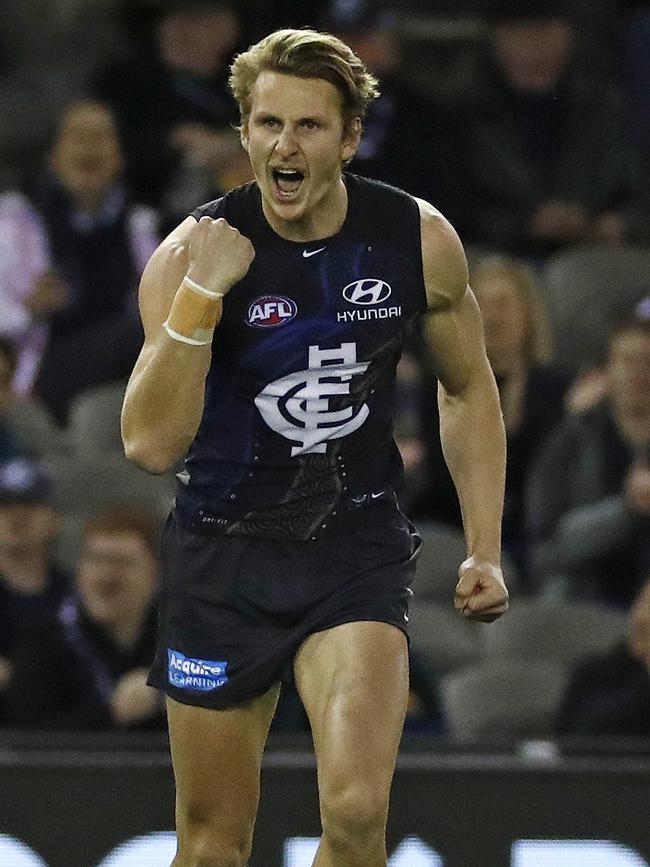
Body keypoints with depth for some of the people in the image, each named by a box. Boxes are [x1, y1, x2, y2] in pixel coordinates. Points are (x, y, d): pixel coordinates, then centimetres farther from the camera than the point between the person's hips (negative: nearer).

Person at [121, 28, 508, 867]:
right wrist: (200, 296, -31)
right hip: (223, 551, 0)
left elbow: (467, 391, 10)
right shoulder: (191, 253, -14)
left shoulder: (420, 240, -8)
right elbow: (151, 443, -22)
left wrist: (484, 551, 6)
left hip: (358, 545, 0)